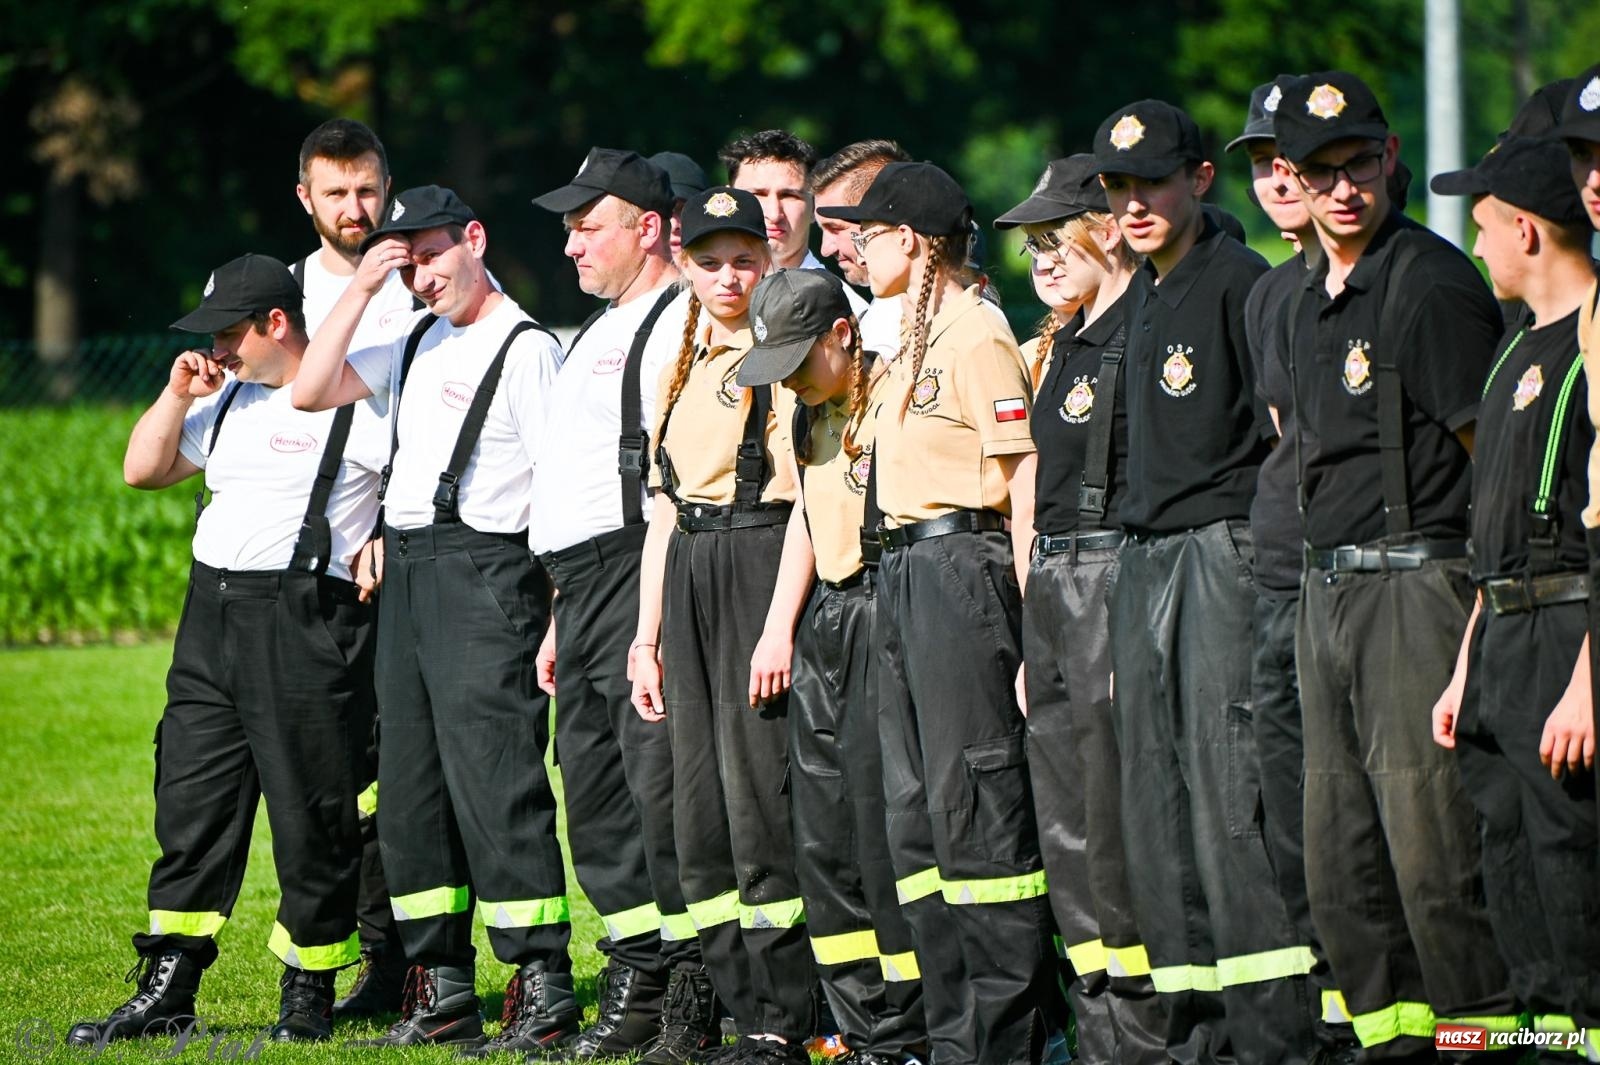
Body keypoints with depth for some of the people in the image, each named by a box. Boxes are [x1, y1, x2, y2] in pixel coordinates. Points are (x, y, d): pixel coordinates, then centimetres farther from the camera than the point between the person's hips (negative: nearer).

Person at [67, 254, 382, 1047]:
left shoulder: (359, 402, -8)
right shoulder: (227, 400, 16)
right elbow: (143, 470, 21)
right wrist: (177, 395, 8)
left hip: (305, 619, -8)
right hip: (210, 617, 8)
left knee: (311, 816, -2)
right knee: (190, 804, 7)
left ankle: (308, 994, 8)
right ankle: (166, 992, 11)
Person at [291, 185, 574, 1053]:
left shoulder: (526, 349, -6)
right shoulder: (414, 344, 18)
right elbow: (311, 391, 13)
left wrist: (561, 611, -16)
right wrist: (360, 288, 5)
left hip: (485, 567, -8)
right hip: (404, 569, 8)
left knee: (494, 775, -12)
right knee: (410, 778, 8)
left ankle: (543, 987, -10)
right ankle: (441, 988, 13)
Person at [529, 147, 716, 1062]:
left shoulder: (678, 326, -8)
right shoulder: (600, 332, 23)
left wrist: (656, 619, -23)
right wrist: (560, 618, 24)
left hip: (640, 572, -10)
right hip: (581, 583, 10)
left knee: (657, 778, -12)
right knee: (596, 792, 9)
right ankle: (639, 982, 15)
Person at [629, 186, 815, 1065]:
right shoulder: (682, 368, 17)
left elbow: (806, 498, -12)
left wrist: (779, 627, -18)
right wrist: (648, 637, 14)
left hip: (759, 570, -8)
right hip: (687, 582, 8)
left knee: (759, 794, -10)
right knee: (700, 805, 6)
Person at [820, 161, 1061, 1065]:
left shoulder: (977, 337, -11)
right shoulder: (916, 340, 18)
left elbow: (1026, 482, -14)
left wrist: (1029, 623, -17)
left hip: (963, 567, -10)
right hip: (902, 575, 10)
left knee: (977, 802, -8)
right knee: (917, 810, 9)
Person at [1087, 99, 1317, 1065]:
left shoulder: (1241, 282, -8)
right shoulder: (1148, 300, 19)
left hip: (1227, 551, -9)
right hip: (1145, 565, 9)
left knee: (1232, 793, -14)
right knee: (1157, 802, 8)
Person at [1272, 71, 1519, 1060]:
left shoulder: (1434, 282, -10)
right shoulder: (1310, 301, 16)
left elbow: (1494, 458, -11)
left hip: (1417, 581, -9)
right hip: (1327, 595, 9)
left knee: (1434, 853, -12)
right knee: (1343, 867, 9)